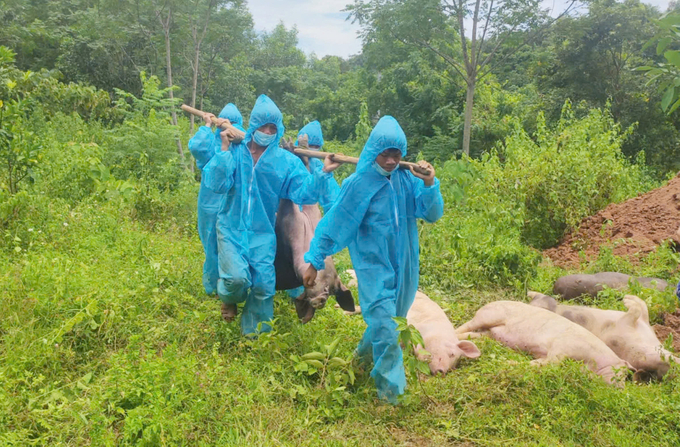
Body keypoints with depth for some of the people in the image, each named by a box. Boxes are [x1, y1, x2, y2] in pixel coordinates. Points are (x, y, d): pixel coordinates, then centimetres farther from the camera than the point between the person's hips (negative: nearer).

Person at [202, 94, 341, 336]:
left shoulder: (286, 161, -1)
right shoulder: (235, 152, -3)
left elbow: (303, 193, -8)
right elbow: (217, 184, -14)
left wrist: (323, 173, -21)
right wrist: (225, 149, -17)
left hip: (263, 233, 2)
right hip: (232, 227, -1)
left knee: (263, 285, -1)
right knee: (237, 277, -20)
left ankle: (254, 335, 24)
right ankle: (229, 299, 20)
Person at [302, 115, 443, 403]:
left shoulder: (407, 179, -4)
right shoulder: (358, 183, -13)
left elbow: (432, 215, -5)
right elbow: (334, 223, -8)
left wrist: (430, 184, -22)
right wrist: (315, 261, -5)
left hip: (402, 265, 5)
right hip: (373, 265, -5)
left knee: (388, 317, 21)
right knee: (384, 324, -7)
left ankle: (365, 352, 49)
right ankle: (390, 386, 11)